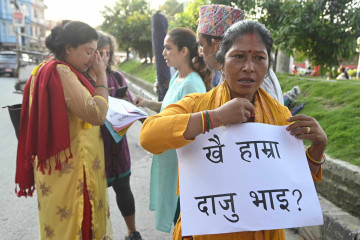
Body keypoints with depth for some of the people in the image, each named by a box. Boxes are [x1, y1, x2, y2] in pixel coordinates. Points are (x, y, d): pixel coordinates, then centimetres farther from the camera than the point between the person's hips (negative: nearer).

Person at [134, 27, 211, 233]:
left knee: (180, 216, 9)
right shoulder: (177, 77, 6)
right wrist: (148, 104, 4)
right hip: (168, 156, 9)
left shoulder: (192, 85, -22)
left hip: (182, 160, -9)